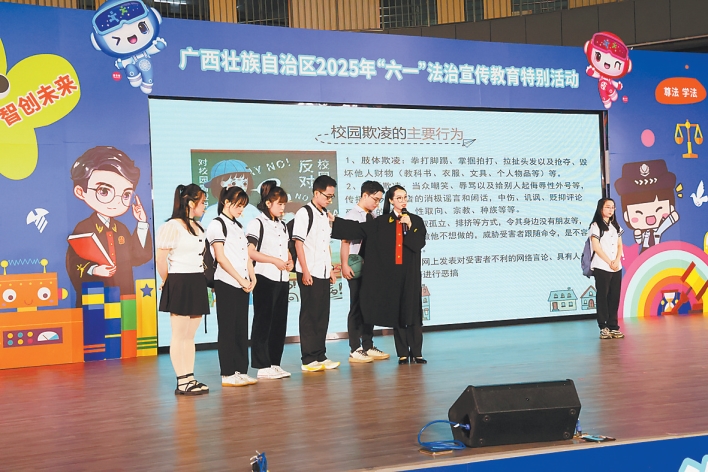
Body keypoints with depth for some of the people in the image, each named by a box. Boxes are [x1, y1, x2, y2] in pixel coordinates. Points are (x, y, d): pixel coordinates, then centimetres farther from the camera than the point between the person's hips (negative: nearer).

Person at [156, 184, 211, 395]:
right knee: (179, 335, -2)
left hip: (197, 283, 8)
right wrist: (167, 282, -5)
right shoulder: (172, 226, -12)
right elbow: (160, 259, -15)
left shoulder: (197, 227, 14)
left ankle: (190, 378, 16)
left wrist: (201, 279, 8)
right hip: (180, 284, -8)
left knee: (190, 336, 11)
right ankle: (182, 382, 2)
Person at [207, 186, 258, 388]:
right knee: (228, 330, -3)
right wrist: (241, 280, -14)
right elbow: (221, 258, -14)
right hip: (226, 284, -8)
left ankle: (241, 371, 13)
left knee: (242, 329, 8)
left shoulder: (238, 226, 18)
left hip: (243, 285, 8)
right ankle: (228, 375, 2)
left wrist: (252, 277, 2)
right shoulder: (217, 225, -7)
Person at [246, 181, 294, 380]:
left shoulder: (282, 225, 17)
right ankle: (263, 366, 1)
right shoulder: (257, 223, -6)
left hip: (282, 279, 8)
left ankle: (274, 363, 16)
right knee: (263, 322, -3)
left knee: (279, 322, 9)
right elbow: (249, 251, -15)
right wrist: (275, 260, -18)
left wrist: (289, 260, 2)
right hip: (265, 279, -7)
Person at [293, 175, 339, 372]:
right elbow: (298, 243, -11)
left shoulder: (326, 215, 15)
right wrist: (305, 271, -15)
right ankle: (309, 359, 2)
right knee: (309, 316, -3)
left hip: (323, 273, 7)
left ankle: (320, 356, 17)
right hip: (309, 273, -7)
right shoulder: (304, 213, -7)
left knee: (323, 315, 9)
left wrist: (330, 269, 15)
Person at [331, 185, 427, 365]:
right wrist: (334, 221, -4)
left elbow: (419, 244, -4)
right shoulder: (381, 222, 6)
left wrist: (409, 227, -15)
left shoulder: (416, 221, 6)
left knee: (413, 312, -2)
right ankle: (402, 354, 8)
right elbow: (358, 229, 1)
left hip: (411, 274, 0)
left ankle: (416, 353, 3)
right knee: (396, 313, 2)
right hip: (391, 274, 0)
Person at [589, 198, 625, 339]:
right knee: (602, 297, -3)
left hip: (617, 268, 6)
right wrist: (609, 262, -13)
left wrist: (617, 261, -6)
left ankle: (613, 327, 8)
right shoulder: (595, 226, -3)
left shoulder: (615, 226, 15)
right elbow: (596, 247, -10)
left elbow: (620, 246, 11)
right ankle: (603, 328, -1)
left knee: (614, 297, 4)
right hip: (602, 267, -6)